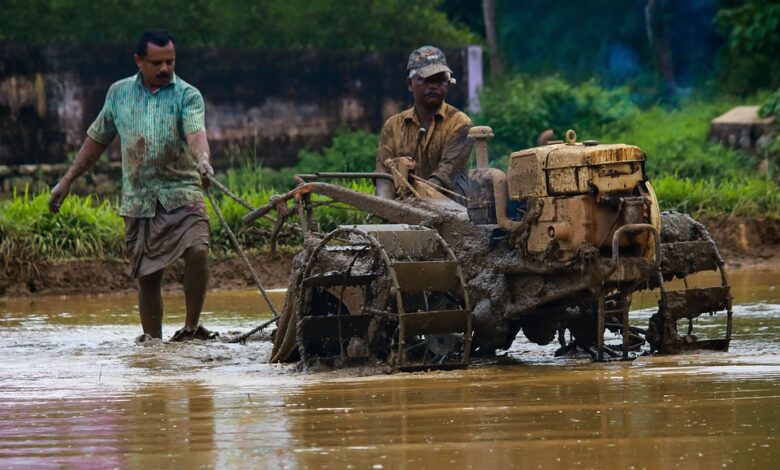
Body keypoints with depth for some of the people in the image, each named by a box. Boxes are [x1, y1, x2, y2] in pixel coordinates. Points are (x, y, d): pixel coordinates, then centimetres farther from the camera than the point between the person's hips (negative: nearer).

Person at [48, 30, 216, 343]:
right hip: (138, 199, 3)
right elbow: (97, 139, 19)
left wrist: (203, 161, -42)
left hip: (181, 192, -3)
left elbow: (196, 132, -21)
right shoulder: (119, 93, 9)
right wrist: (67, 181, 18)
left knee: (198, 250, -25)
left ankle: (191, 328, -13)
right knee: (147, 276, 4)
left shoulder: (187, 96, -2)